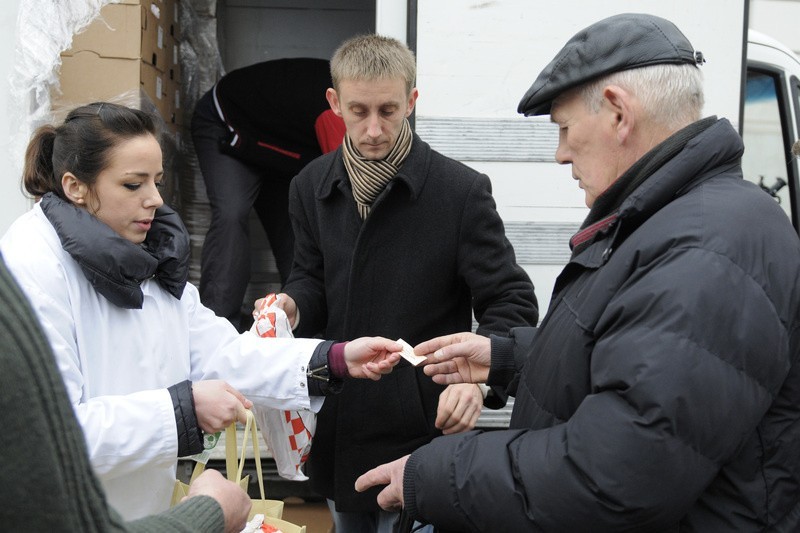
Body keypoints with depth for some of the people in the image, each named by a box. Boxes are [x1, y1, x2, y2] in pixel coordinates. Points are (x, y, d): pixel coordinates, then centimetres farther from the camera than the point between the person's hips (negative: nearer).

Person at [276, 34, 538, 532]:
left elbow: (512, 304, -11)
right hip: (338, 429, 6)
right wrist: (294, 305, -10)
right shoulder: (312, 185, 3)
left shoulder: (461, 190, -13)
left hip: (422, 434, -5)